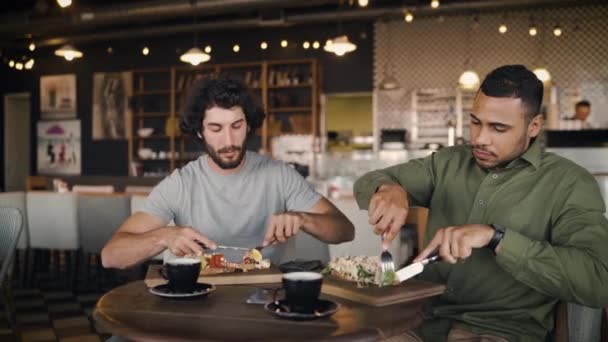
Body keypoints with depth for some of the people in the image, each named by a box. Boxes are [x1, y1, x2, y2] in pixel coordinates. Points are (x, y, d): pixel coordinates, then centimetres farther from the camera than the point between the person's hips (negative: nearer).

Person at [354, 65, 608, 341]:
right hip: (425, 317, 5)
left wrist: (496, 238, -23)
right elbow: (368, 183, 14)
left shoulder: (569, 184, -2)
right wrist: (388, 189, -10)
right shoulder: (448, 163, 12)